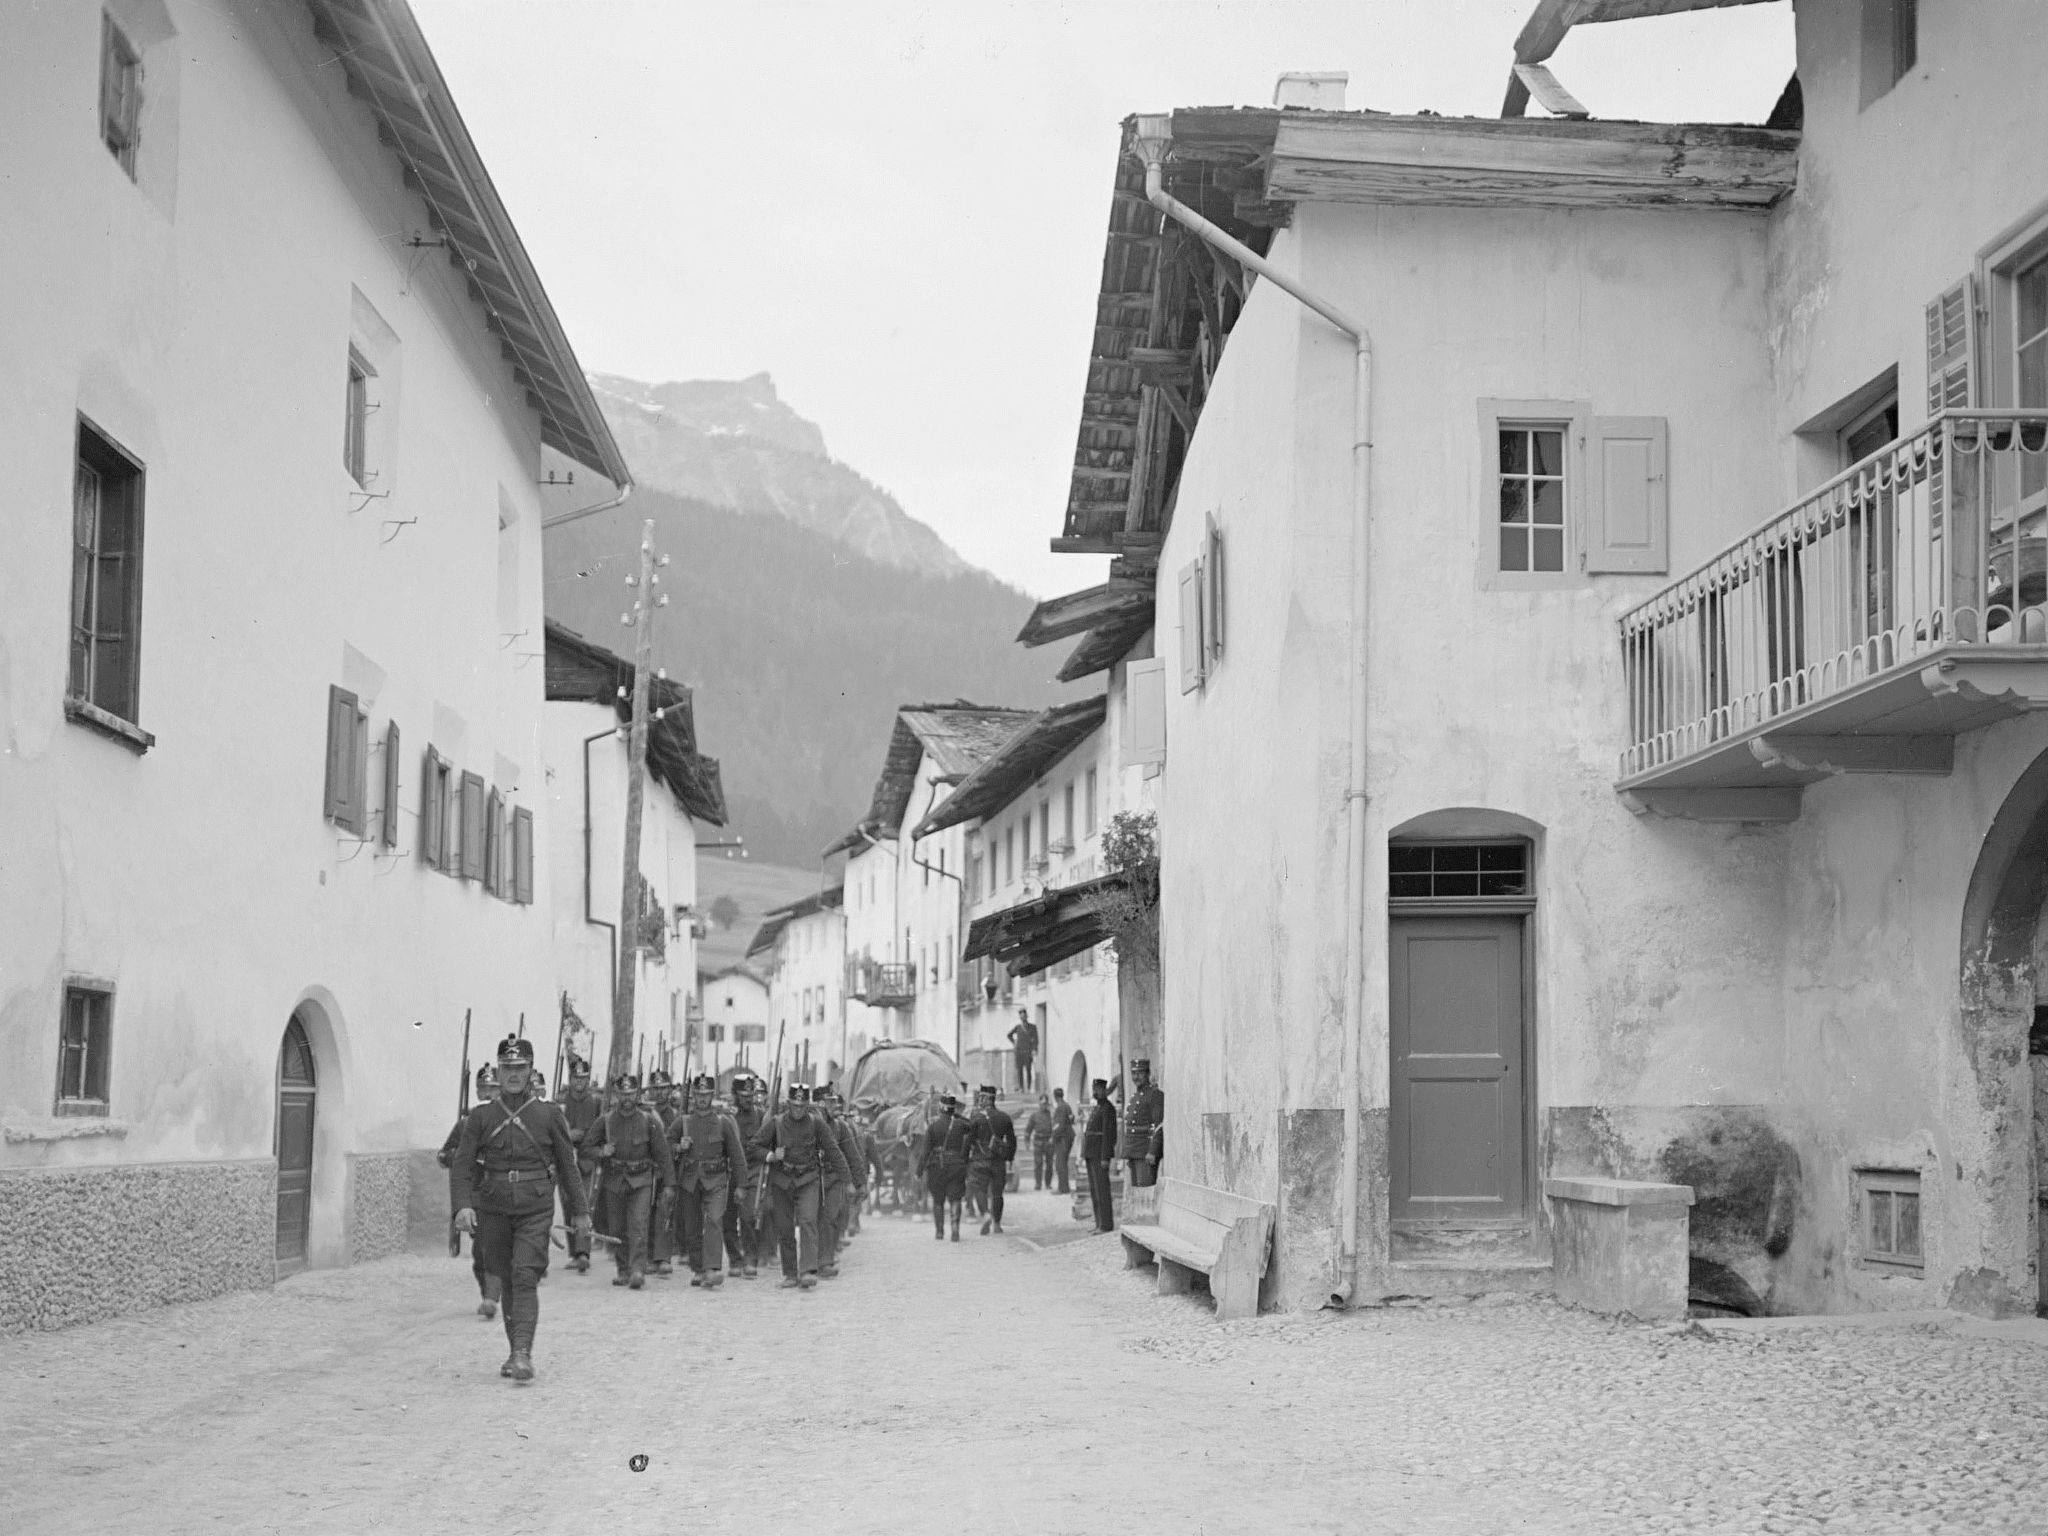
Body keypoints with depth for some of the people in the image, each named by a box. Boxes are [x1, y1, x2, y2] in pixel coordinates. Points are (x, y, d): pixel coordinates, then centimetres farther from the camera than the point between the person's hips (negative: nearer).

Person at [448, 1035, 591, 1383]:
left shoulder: (549, 1115, 2)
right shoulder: (480, 1117, 3)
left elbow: (567, 1165, 9)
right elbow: (462, 1165, -3)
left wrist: (580, 1210, 11)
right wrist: (462, 1205, -18)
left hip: (535, 1211, -2)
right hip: (493, 1210, 2)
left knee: (525, 1276, -16)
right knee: (507, 1282, 11)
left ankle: (523, 1354, -21)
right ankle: (515, 1351, 23)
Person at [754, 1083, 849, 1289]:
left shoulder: (816, 1123, -6)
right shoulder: (776, 1123, -5)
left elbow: (833, 1151, -1)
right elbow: (754, 1146, 1)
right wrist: (771, 1156, -18)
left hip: (807, 1181, -2)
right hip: (781, 1182, 2)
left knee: (807, 1222, -18)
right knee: (784, 1229, 4)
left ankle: (808, 1271, -25)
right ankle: (790, 1275, 15)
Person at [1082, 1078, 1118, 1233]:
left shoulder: (1108, 1108, -12)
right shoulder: (1096, 1108, 18)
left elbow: (1108, 1134, -18)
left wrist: (1105, 1158, -22)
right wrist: (1086, 1156, 19)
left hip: (1101, 1153, -10)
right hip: (1091, 1154, 10)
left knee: (1101, 1189, -8)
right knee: (1094, 1190, 10)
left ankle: (1107, 1225, -6)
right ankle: (1100, 1224, 13)